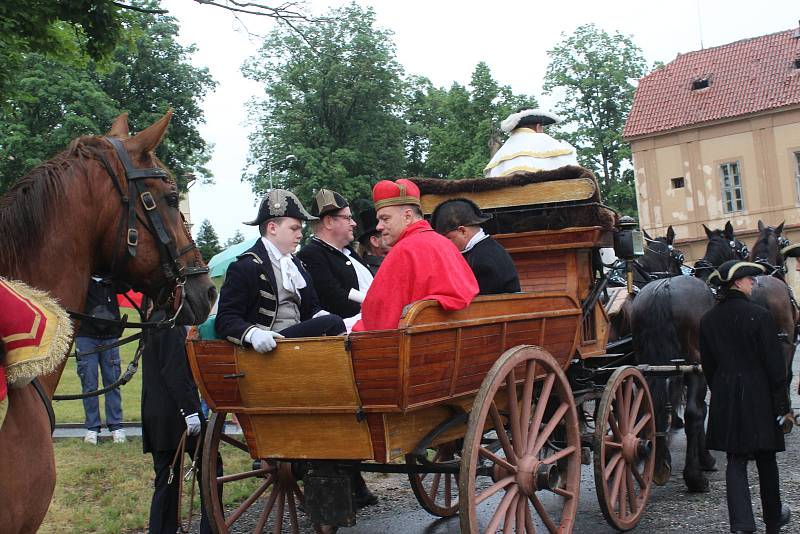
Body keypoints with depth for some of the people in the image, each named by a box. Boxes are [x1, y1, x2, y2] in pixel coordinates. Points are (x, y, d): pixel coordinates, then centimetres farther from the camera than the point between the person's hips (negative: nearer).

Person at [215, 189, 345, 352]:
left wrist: (322, 316, -1)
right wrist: (253, 334, -30)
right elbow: (225, 320, -9)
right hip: (270, 344, -8)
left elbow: (312, 307, 24)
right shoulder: (244, 266, -4)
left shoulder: (295, 264, 21)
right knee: (333, 323, -24)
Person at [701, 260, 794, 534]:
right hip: (759, 396, -3)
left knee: (735, 461, 6)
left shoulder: (708, 320, 2)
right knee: (766, 459, 14)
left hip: (725, 400, 3)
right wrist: (783, 405, -4)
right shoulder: (758, 315, -13)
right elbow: (774, 364, -11)